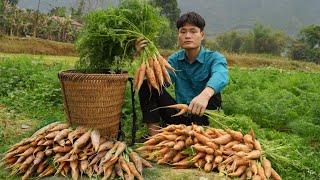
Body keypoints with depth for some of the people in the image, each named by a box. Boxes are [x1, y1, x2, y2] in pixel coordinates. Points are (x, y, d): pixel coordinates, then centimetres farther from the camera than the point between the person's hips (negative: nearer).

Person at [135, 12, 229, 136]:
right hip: (179, 116, 4)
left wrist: (205, 94, -56)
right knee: (147, 84, -10)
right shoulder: (174, 59, 5)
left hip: (201, 117, -4)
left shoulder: (214, 58, -9)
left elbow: (220, 75, -34)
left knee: (213, 94, -32)